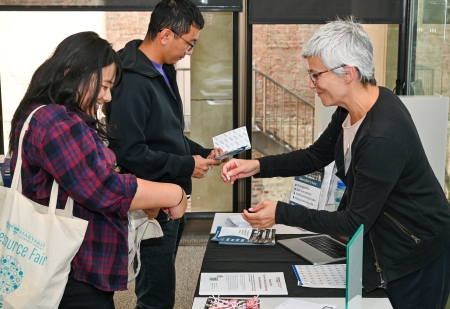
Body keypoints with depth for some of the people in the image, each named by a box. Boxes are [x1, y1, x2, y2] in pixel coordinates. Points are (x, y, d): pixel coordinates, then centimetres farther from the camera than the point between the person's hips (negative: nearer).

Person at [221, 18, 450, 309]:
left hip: (419, 252, -8)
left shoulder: (383, 137, -34)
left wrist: (282, 214, -25)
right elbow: (316, 156, 5)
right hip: (385, 240, 8)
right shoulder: (352, 107, -7)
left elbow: (356, 222, -27)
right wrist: (257, 166, -7)